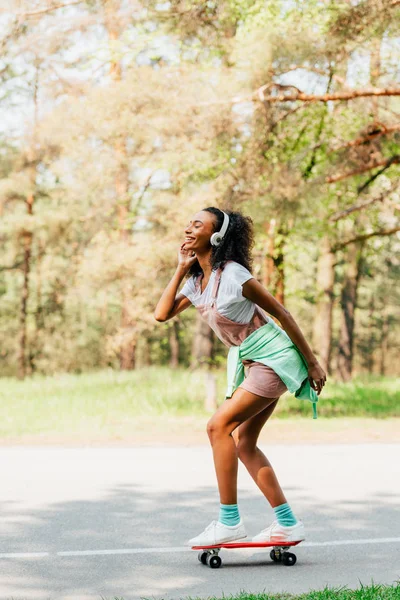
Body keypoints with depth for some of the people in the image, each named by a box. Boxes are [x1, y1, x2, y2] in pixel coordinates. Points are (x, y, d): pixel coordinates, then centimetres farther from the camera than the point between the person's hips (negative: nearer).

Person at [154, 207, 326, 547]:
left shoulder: (233, 274, -17)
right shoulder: (196, 282, 8)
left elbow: (282, 313, -12)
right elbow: (162, 314, 0)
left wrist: (312, 363, -10)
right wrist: (180, 269, -2)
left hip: (275, 357, -9)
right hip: (251, 362, 9)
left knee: (219, 425, -15)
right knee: (243, 442, 7)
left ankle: (229, 521, -10)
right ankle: (287, 524, 13)